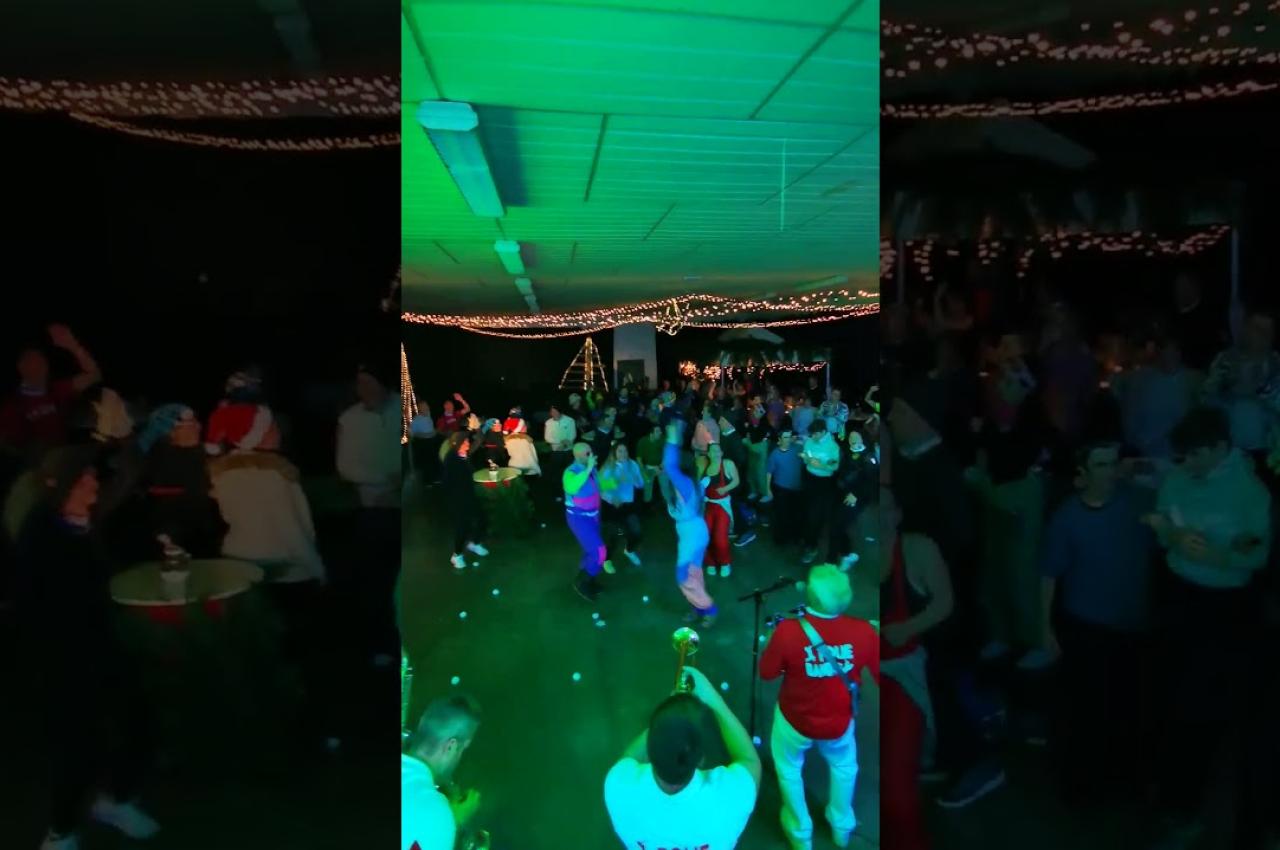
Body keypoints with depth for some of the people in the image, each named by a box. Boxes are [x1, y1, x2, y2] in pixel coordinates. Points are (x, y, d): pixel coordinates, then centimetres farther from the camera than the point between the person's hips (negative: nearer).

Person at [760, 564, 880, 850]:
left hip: (795, 719, -1)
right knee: (844, 766, 34)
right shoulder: (863, 631, -25)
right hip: (838, 722, 2)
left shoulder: (789, 630, -31)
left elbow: (767, 673, -14)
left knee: (789, 770, 29)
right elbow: (882, 676, -9)